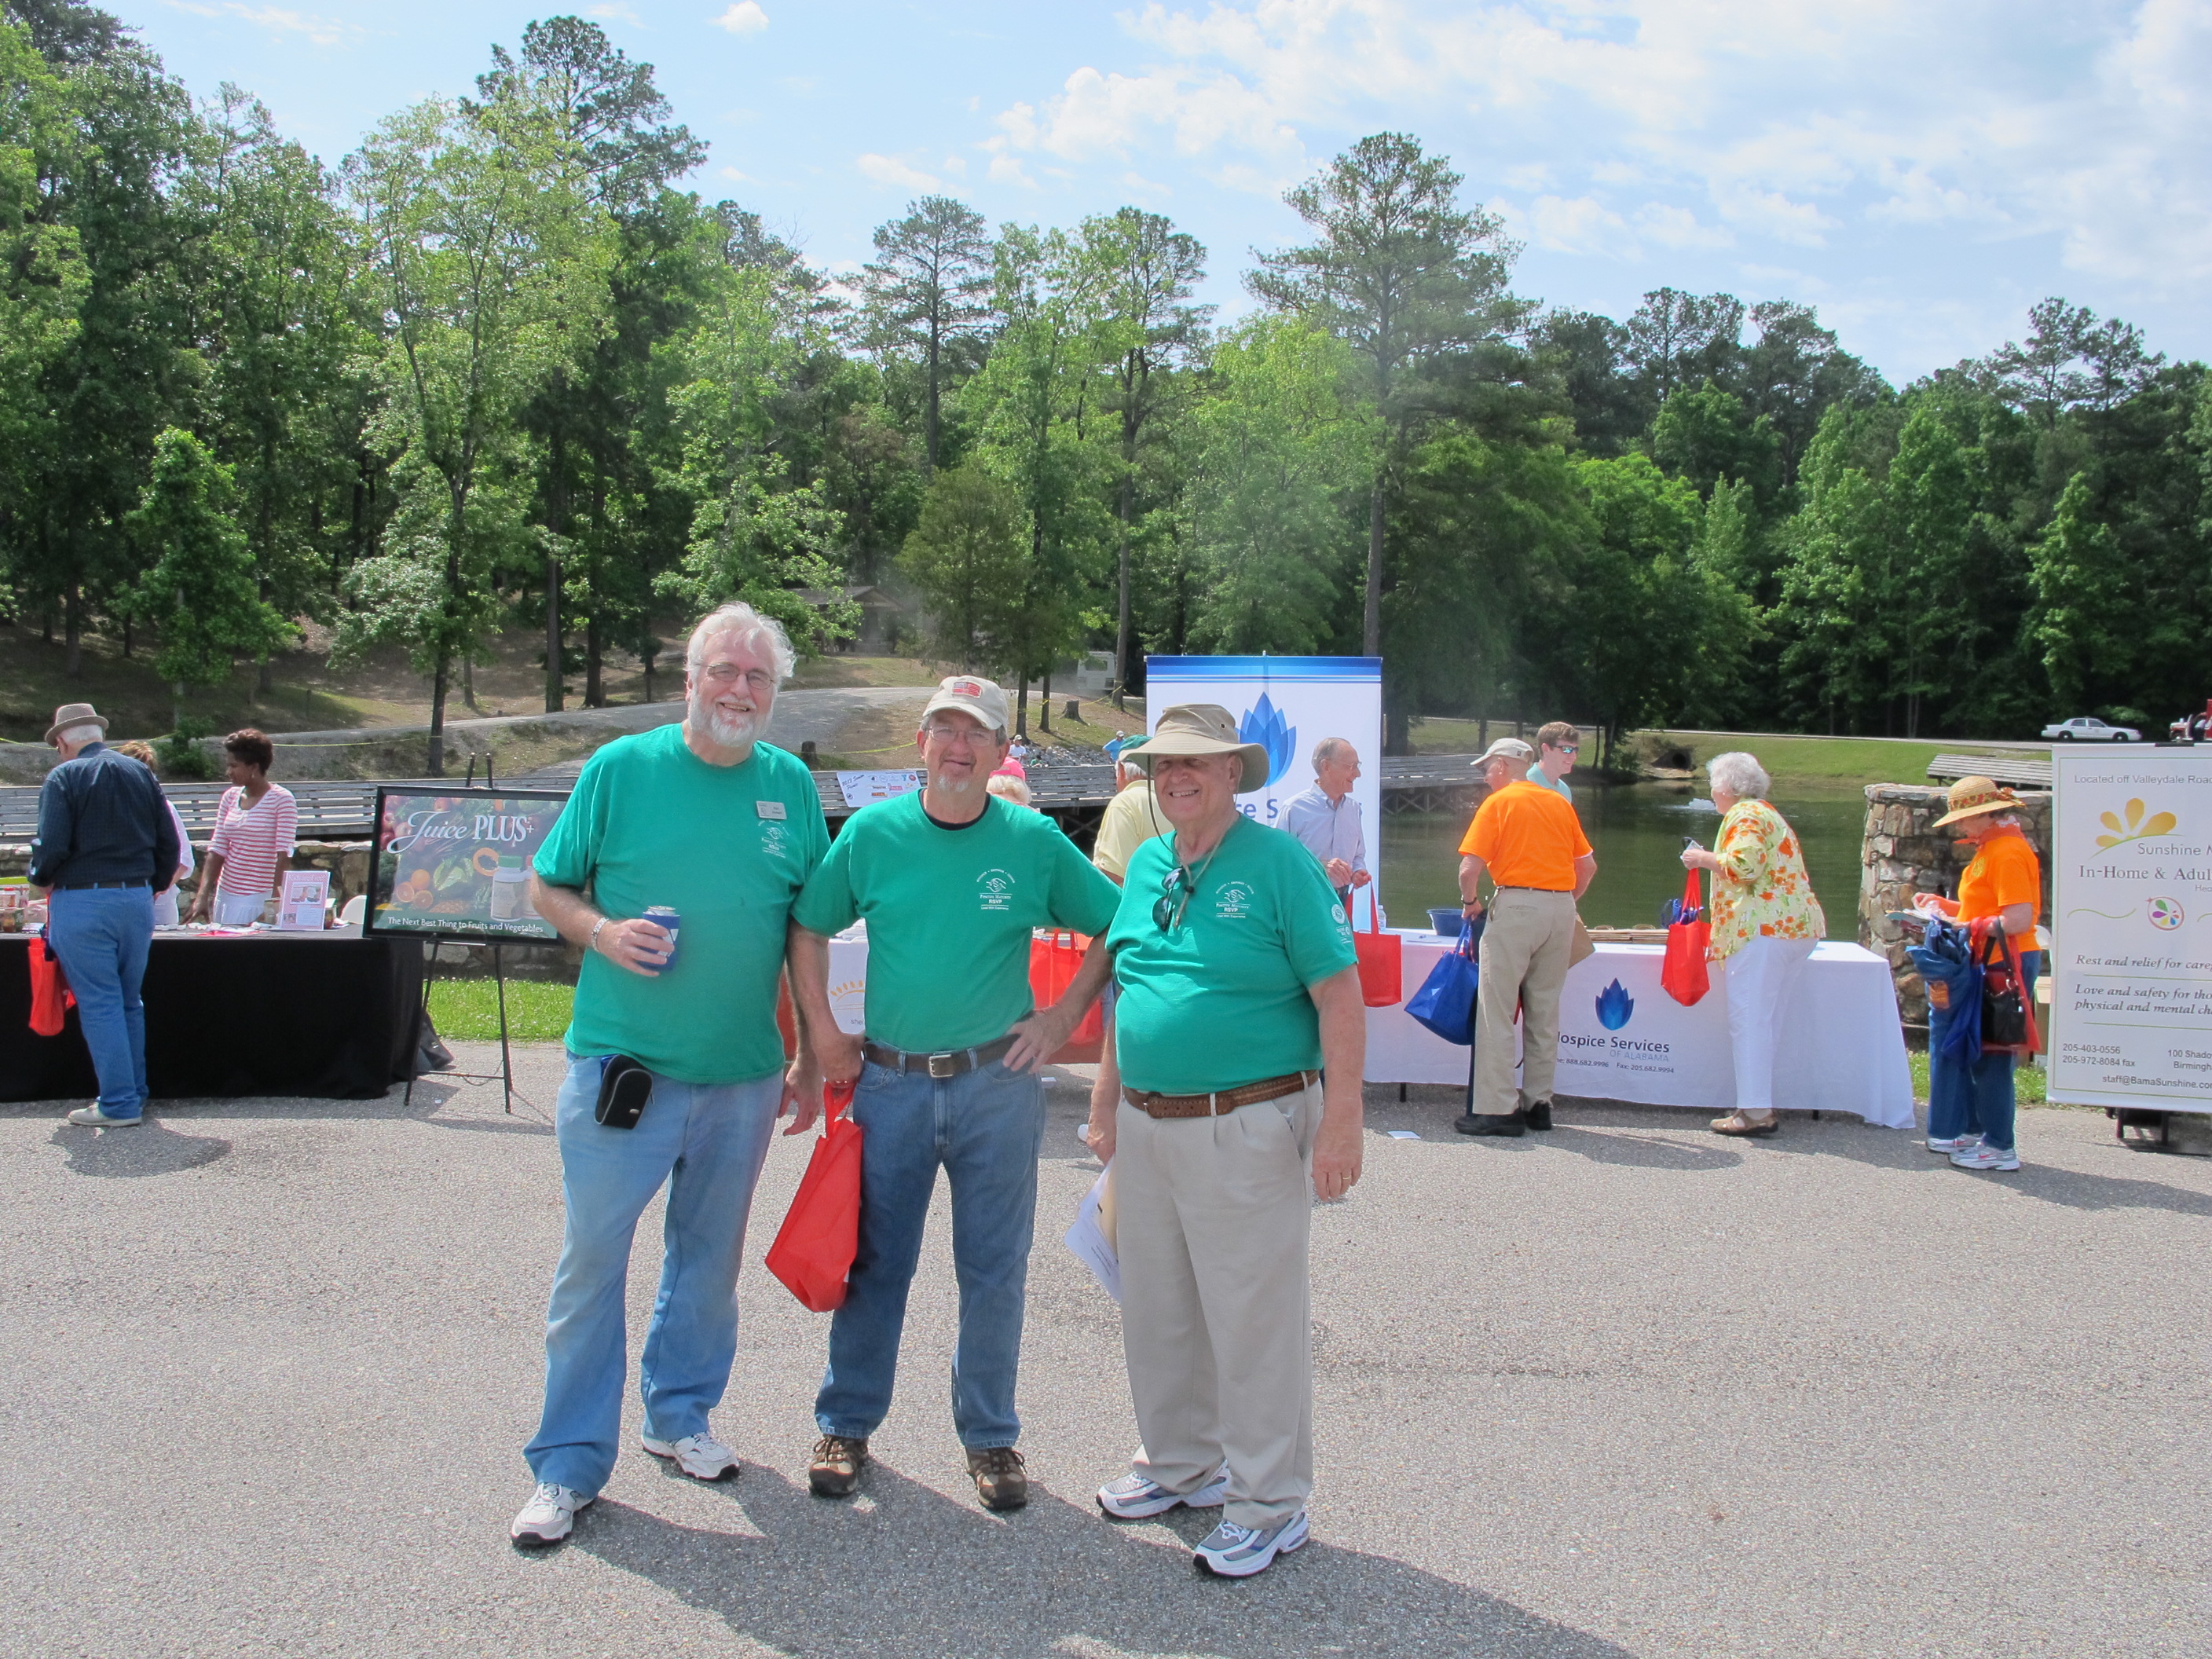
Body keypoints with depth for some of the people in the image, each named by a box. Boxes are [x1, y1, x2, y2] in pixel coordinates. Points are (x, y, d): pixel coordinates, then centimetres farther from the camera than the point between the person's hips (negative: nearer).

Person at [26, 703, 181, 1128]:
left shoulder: (63, 778, -6)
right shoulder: (140, 773, 9)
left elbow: (52, 846, -14)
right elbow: (169, 842, 8)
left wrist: (41, 881, 6)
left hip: (82, 902, -5)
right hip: (137, 898, 5)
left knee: (99, 1004, 0)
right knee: (129, 1001, 15)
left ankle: (119, 1104, 1)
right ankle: (134, 1094, 19)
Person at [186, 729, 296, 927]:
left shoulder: (281, 799, -8)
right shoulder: (230, 797, 9)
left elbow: (284, 853, -14)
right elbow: (218, 849, 6)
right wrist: (203, 895, -4)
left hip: (261, 897, -6)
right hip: (226, 894, 6)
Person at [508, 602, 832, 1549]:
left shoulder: (791, 786, 5)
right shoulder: (621, 769, -3)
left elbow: (807, 930, 9)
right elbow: (546, 887, 4)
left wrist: (811, 1056, 7)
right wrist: (602, 931, -17)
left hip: (743, 1076, 3)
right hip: (620, 1065, -3)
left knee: (710, 1257, 15)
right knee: (592, 1259, 2)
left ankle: (679, 1414, 34)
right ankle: (568, 1466, 14)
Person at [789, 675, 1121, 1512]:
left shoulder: (1034, 840, -2)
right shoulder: (872, 832, 0)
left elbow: (1114, 928, 6)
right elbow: (807, 930, 9)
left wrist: (1062, 1017, 0)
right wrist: (824, 1035, 3)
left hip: (997, 1083, 0)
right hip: (890, 1081, 1)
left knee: (994, 1271, 9)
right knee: (875, 1261, 10)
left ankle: (990, 1435, 25)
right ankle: (846, 1424, 27)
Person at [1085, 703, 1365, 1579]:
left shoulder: (1278, 863, -9)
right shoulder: (1146, 866, 10)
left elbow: (1339, 994, -13)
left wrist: (1340, 1123, -18)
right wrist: (1106, 1105, 17)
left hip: (1247, 1130, -7)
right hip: (1147, 1128, 7)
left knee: (1253, 1320, 1)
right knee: (1155, 1310, 17)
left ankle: (1269, 1503, 16)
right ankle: (1180, 1463, 36)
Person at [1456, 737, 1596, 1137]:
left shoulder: (1498, 803, -2)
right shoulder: (1560, 803, 14)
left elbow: (1470, 868, -10)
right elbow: (1588, 865, 14)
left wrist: (1470, 901, 7)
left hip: (1516, 905, -6)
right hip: (1562, 908, 6)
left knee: (1497, 1010, -2)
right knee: (1545, 1011, 13)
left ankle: (1498, 1109, -4)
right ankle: (1538, 1103, 18)